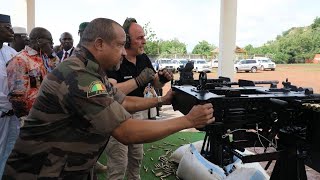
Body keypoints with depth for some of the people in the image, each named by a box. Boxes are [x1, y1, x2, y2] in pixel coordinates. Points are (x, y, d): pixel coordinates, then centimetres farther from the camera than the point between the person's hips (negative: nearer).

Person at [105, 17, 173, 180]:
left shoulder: (144, 58, 2)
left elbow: (156, 84, 11)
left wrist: (162, 78, -12)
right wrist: (139, 80, -34)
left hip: (138, 113, 7)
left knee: (137, 158, 21)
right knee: (118, 166, 0)